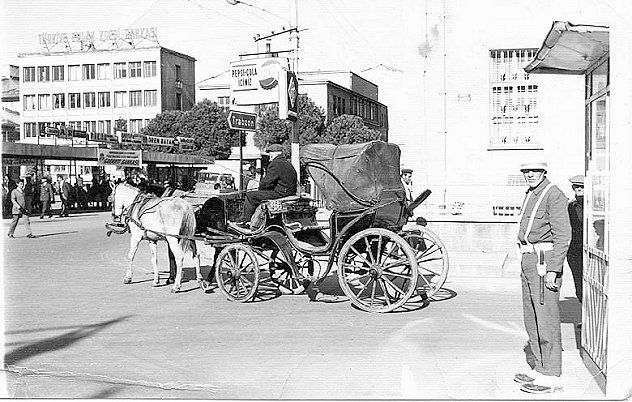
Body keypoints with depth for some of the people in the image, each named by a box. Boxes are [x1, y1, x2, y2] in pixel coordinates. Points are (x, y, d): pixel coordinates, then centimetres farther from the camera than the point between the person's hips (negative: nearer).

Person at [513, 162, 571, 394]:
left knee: (546, 319, -5)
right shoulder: (531, 195, 17)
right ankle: (540, 369, 24)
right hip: (529, 261, 10)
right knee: (532, 319, 14)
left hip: (544, 261, -10)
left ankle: (551, 377, 3)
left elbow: (563, 235, -18)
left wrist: (553, 270, -22)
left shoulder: (554, 195, -12)